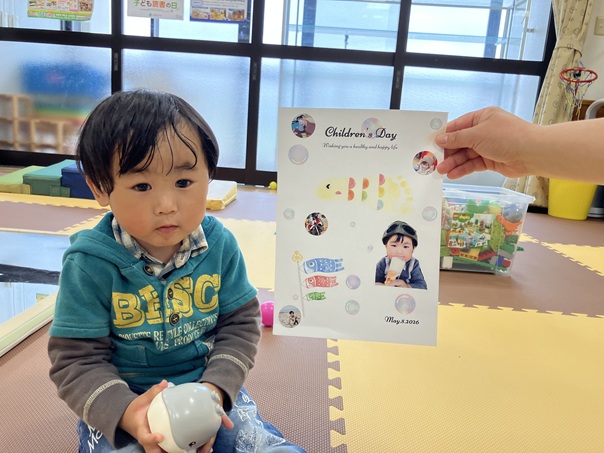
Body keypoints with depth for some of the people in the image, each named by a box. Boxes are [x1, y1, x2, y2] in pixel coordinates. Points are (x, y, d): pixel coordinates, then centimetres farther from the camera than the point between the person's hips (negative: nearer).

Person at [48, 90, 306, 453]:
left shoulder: (219, 245, -10)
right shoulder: (91, 264, -17)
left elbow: (240, 325, -3)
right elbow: (77, 360, -11)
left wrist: (215, 389, -18)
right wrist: (127, 413, -28)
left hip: (209, 386, 2)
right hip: (123, 402, -1)